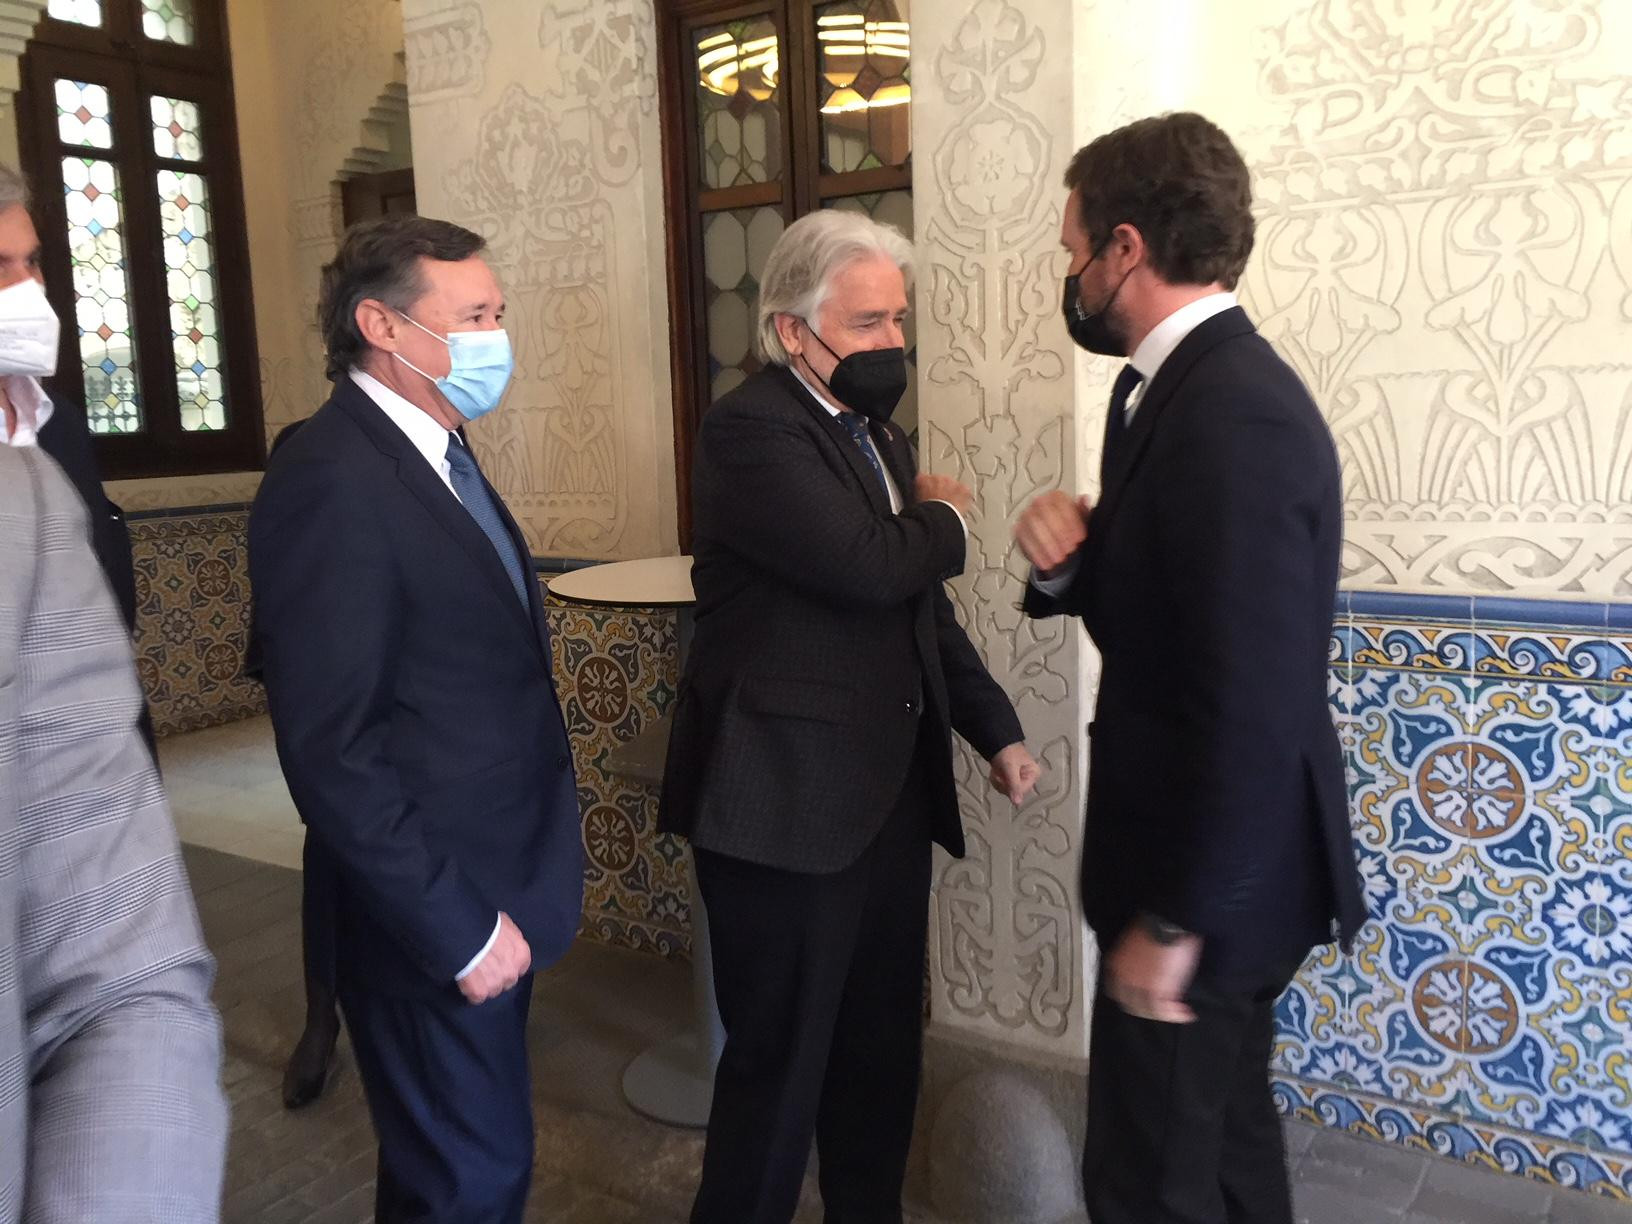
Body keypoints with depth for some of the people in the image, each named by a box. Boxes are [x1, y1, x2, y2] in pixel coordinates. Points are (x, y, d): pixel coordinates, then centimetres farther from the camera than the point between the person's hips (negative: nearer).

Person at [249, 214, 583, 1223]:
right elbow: (332, 752, -23)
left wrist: (506, 901, 10)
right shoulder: (332, 482, -20)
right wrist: (457, 929, -18)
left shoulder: (440, 453, 9)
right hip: (436, 916, -8)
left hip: (497, 893, 9)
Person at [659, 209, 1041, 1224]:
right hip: (787, 804, -8)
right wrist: (942, 516, -5)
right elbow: (869, 565, -26)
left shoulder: (880, 435, 14)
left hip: (891, 797, 8)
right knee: (781, 1062, 5)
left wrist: (996, 727, 10)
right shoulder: (751, 430, -13)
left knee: (883, 1051, 19)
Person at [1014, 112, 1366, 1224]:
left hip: (1215, 881, -9)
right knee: (1225, 1134, 26)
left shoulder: (1234, 417, -25)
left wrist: (1174, 921, -20)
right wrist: (1070, 562, -10)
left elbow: (1255, 712, -27)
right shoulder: (1180, 386, 5)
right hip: (1218, 852, 9)